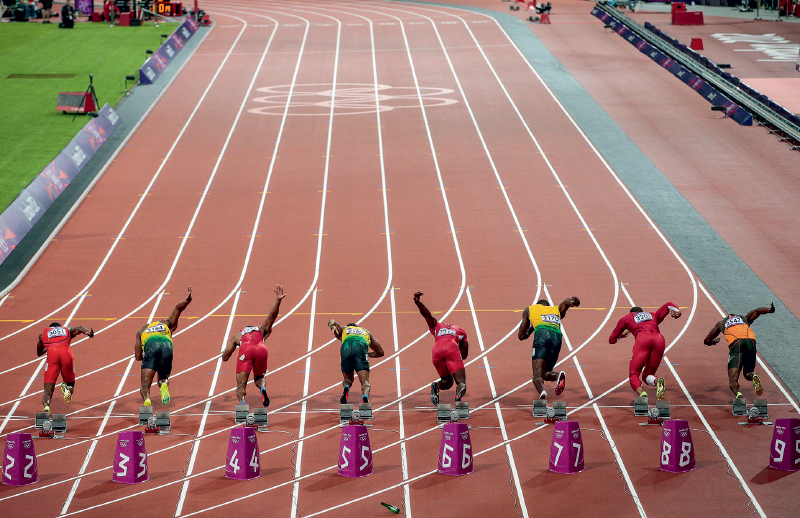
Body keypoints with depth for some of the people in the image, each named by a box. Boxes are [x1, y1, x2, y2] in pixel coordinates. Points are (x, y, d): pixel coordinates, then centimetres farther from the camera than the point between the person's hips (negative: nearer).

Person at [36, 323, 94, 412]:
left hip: (52, 354, 0)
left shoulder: (43, 333, 37)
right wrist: (88, 332, -7)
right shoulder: (67, 330, 36)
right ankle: (67, 388, -20)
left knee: (47, 392, -3)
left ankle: (46, 405, -36)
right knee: (70, 386, 16)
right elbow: (78, 328, 13)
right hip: (66, 353, 0)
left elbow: (39, 353, 47)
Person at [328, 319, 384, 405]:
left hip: (346, 347, 1)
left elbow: (332, 321, 19)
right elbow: (380, 352, 44)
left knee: (348, 379, 20)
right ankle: (365, 395, -38)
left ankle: (346, 389, -13)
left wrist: (332, 326, -2)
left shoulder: (343, 329, 41)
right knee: (365, 382, -5)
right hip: (361, 347, -1)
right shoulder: (366, 331, 43)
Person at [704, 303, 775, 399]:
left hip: (735, 344, -2)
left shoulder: (721, 323, 34)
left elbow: (707, 341, 39)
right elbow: (757, 311, 17)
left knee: (733, 380, -9)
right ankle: (754, 377, -17)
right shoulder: (745, 318, 37)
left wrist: (714, 341, 61)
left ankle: (738, 394, -43)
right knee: (748, 374, 20)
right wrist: (769, 310, -1)